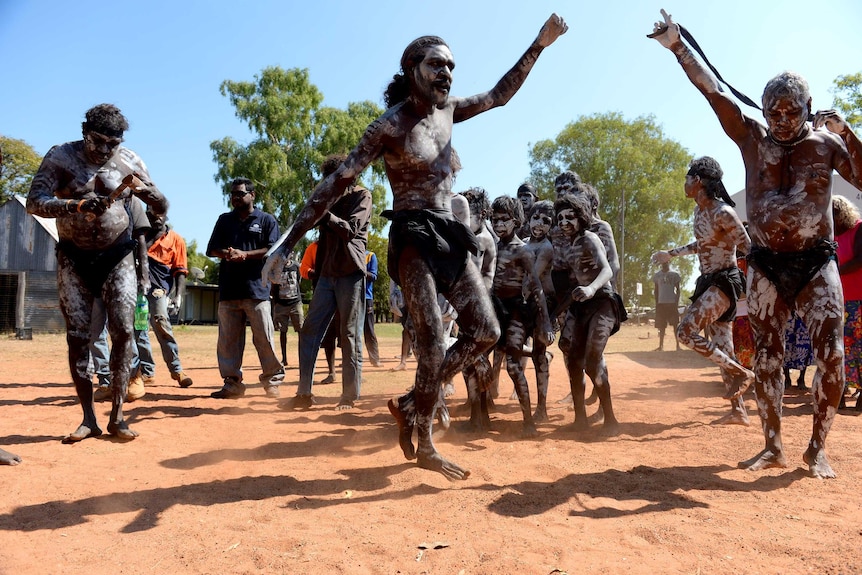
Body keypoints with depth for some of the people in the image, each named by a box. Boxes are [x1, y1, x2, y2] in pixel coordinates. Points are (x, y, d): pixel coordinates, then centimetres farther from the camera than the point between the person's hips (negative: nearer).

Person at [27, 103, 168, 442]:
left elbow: (163, 209, 2)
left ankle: (117, 417, 0)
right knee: (77, 336, -1)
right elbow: (34, 202, -14)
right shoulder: (60, 157, -5)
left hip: (117, 256, 0)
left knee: (123, 331, -8)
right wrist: (77, 205, -32)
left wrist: (146, 190, -21)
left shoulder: (130, 161, -1)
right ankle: (88, 419, 8)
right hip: (74, 258, 0)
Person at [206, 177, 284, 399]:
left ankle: (272, 380, 5)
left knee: (264, 337, -5)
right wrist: (225, 253, -9)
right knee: (228, 339, 4)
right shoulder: (224, 220, 19)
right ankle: (232, 383, 11)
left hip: (256, 288, -4)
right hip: (228, 288, 4)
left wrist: (244, 254, -14)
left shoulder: (266, 220, 7)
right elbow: (211, 249, 14)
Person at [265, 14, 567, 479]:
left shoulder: (446, 110, 10)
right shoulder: (390, 126, -11)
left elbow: (500, 94, 23)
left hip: (448, 235, 8)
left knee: (485, 331, 2)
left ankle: (411, 406, 13)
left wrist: (539, 44, 14)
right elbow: (336, 183, -14)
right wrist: (288, 242, -18)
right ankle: (425, 446, 7)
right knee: (434, 346, -11)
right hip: (412, 238, -8)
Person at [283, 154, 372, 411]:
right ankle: (304, 393, 6)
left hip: (351, 274, -6)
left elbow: (350, 230, -14)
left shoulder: (361, 196, 1)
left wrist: (323, 211, -13)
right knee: (309, 331, 1)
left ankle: (350, 396, 3)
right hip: (326, 274, 7)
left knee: (350, 335, -4)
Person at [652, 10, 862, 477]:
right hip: (766, 264, 1)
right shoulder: (752, 138, 3)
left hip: (816, 261, -1)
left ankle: (817, 448, 10)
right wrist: (677, 47, -6)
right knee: (767, 357, 4)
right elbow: (712, 92, -2)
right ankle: (773, 447, 16)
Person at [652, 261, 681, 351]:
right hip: (661, 303, 1)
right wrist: (656, 303, 1)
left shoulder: (674, 275, 4)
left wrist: (677, 302, -6)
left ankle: (678, 345, 2)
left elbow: (678, 289, 4)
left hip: (672, 302, -1)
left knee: (675, 325, -2)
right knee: (661, 326, 4)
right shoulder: (656, 275, 8)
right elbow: (656, 290, 10)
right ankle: (661, 346, 10)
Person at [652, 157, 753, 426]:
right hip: (708, 282, 9)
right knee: (722, 349, 8)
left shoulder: (723, 212, -17)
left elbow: (748, 248, -15)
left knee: (685, 331, -17)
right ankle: (738, 411, 14)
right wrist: (670, 254, 30)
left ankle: (740, 373, -4)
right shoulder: (699, 210, 10)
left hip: (724, 282, -9)